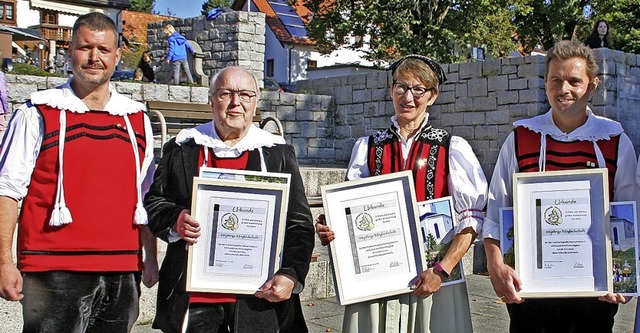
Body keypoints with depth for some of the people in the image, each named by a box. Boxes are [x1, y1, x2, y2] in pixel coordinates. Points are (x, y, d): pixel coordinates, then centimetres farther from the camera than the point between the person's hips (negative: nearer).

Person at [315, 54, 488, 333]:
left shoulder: (452, 148, -1)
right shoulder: (367, 148, 7)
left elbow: (472, 217, -5)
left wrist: (442, 270, -14)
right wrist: (328, 231, -13)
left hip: (432, 277, -2)